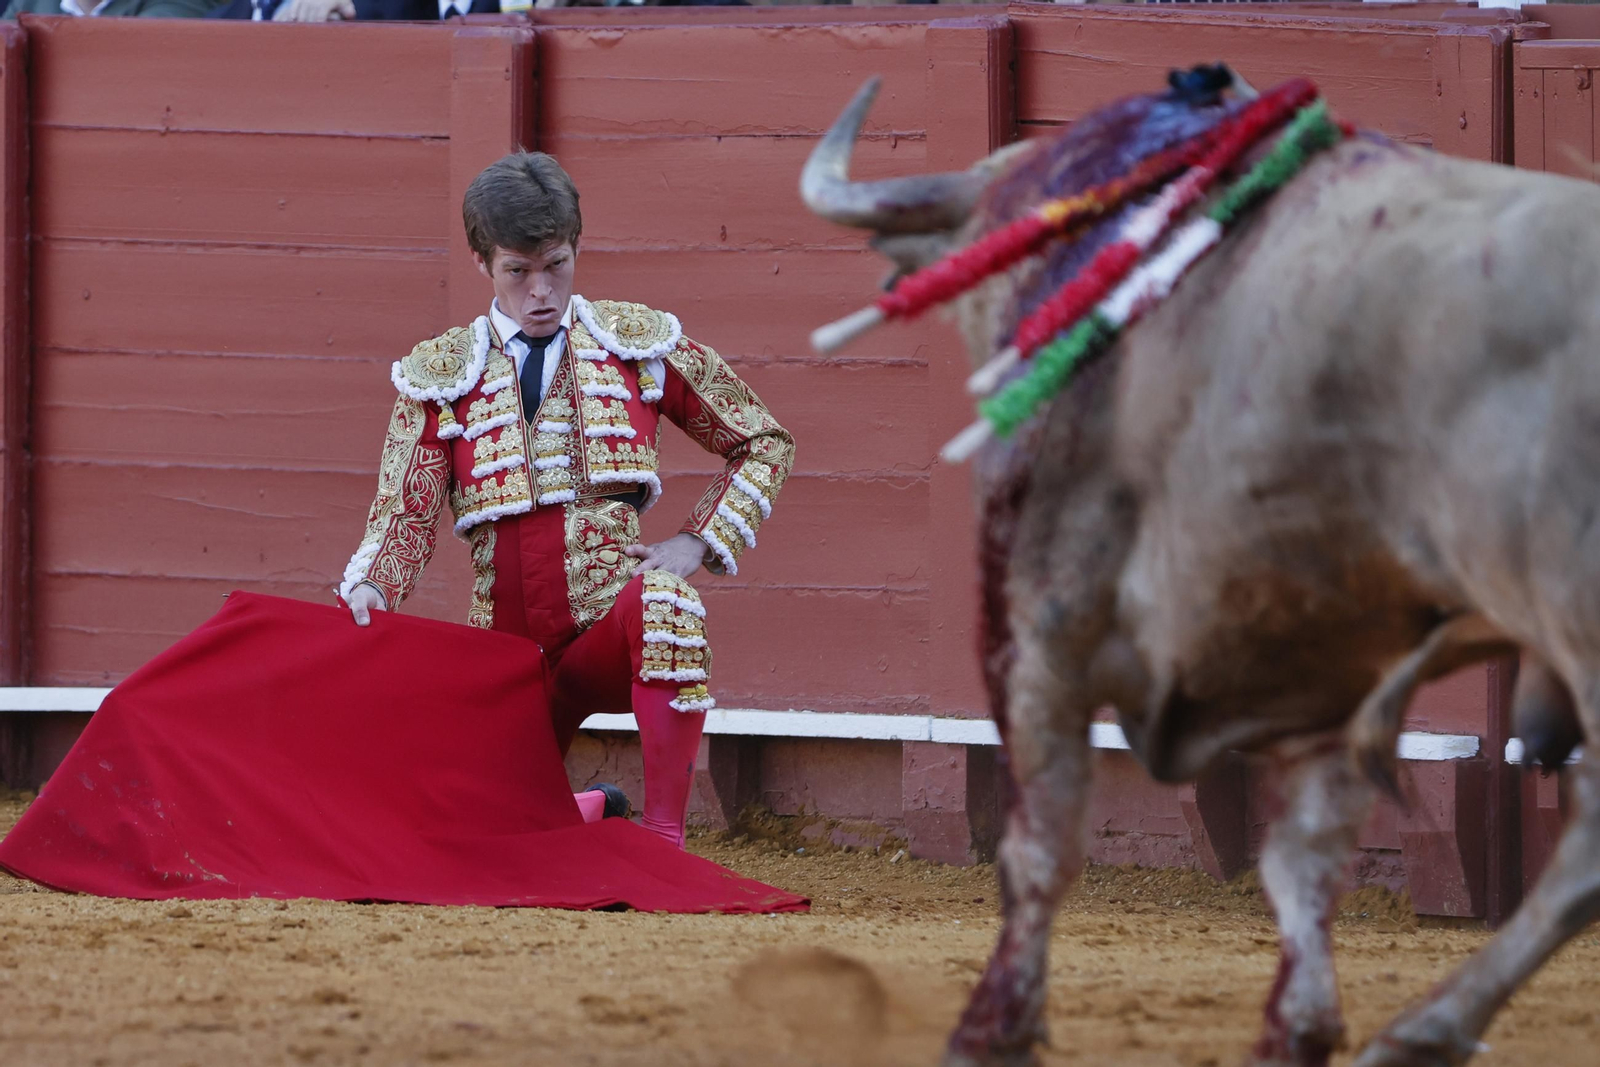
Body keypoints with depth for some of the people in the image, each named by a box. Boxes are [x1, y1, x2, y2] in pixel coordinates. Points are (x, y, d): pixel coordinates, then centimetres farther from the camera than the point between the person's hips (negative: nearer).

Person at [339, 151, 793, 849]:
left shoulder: (638, 344, 8)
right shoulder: (440, 375, 9)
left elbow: (763, 443, 16)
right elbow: (406, 513, 0)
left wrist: (697, 543, 1)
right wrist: (369, 588, -23)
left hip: (616, 628, -3)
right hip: (509, 648, 3)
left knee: (666, 599, -38)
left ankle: (664, 836, -36)